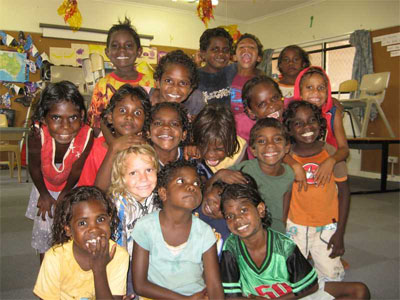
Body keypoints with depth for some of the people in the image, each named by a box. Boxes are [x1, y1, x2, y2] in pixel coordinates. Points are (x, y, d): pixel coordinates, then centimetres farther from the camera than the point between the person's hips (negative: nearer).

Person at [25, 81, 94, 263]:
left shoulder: (87, 136, -37)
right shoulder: (37, 134, -39)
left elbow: (77, 169, -17)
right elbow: (34, 166, -18)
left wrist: (65, 193, -3)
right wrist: (44, 194, -4)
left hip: (70, 189, 0)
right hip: (46, 188, 0)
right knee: (43, 234, 17)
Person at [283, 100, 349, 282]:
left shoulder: (331, 153, -10)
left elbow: (344, 192, -3)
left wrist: (340, 233, -4)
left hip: (327, 226, 0)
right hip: (295, 225, 0)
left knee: (331, 275, 7)